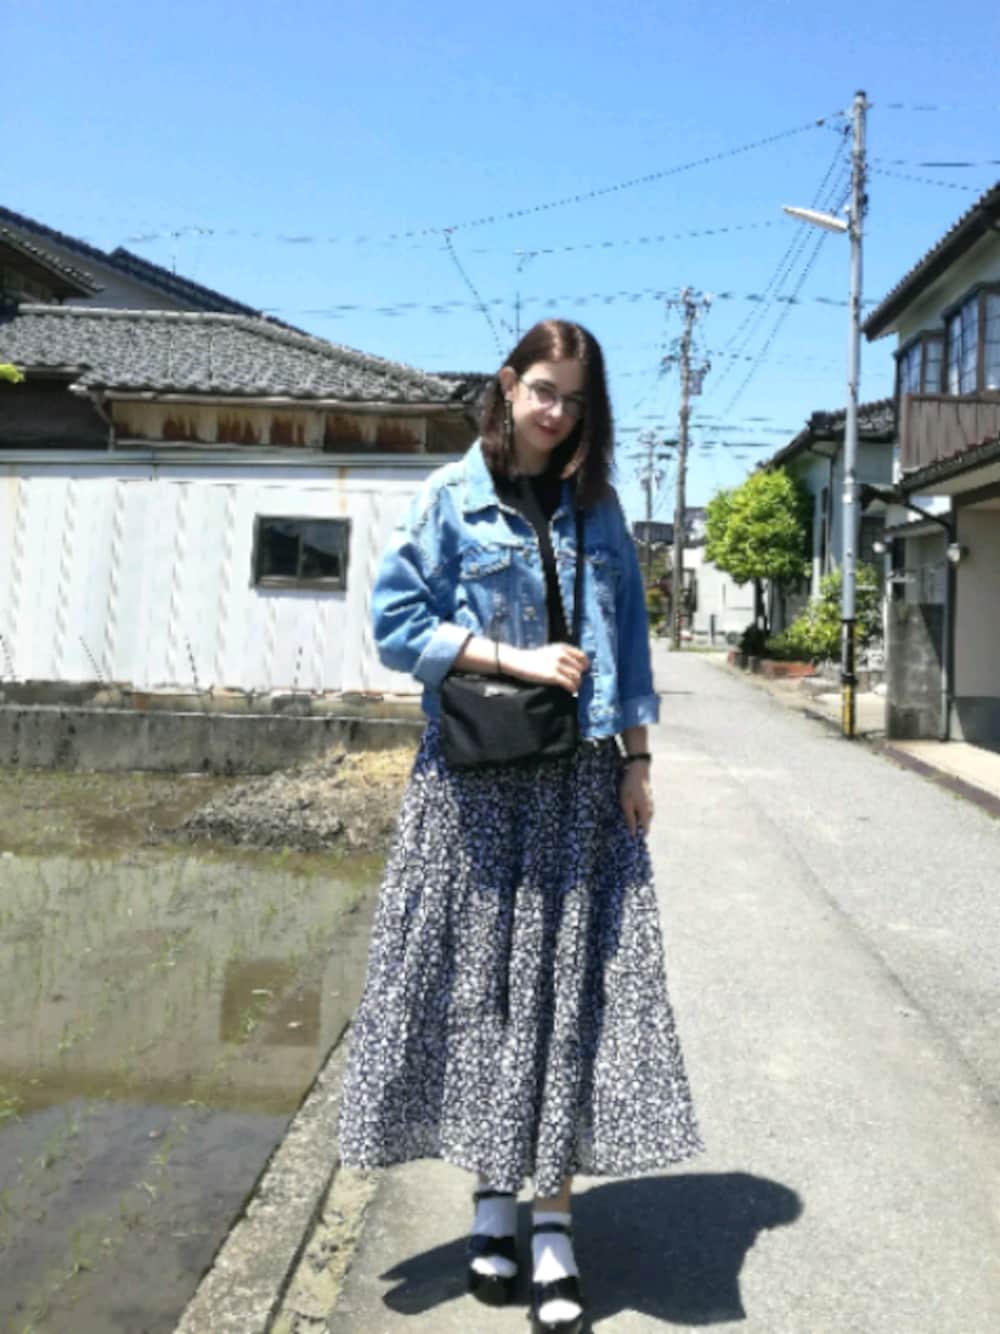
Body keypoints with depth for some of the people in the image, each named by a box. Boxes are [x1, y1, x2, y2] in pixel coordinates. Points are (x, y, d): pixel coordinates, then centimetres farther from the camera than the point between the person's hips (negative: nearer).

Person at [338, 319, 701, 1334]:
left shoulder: (596, 508, 11)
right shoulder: (451, 498, 2)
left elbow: (628, 637, 11)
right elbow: (395, 623, -4)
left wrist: (637, 760, 4)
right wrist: (517, 658, -11)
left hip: (580, 781, 2)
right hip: (475, 781, -2)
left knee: (572, 984, 1)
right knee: (480, 980, 5)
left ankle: (554, 1220, 14)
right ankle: (491, 1195, 24)